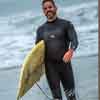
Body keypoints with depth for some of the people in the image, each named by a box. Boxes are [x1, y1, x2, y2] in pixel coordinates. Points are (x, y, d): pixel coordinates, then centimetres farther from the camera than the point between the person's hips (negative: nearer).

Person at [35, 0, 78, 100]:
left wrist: (70, 51, -31)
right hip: (50, 66, 1)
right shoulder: (41, 29, 9)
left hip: (65, 63, -1)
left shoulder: (66, 24, 3)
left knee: (70, 92, 10)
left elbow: (74, 41, -10)